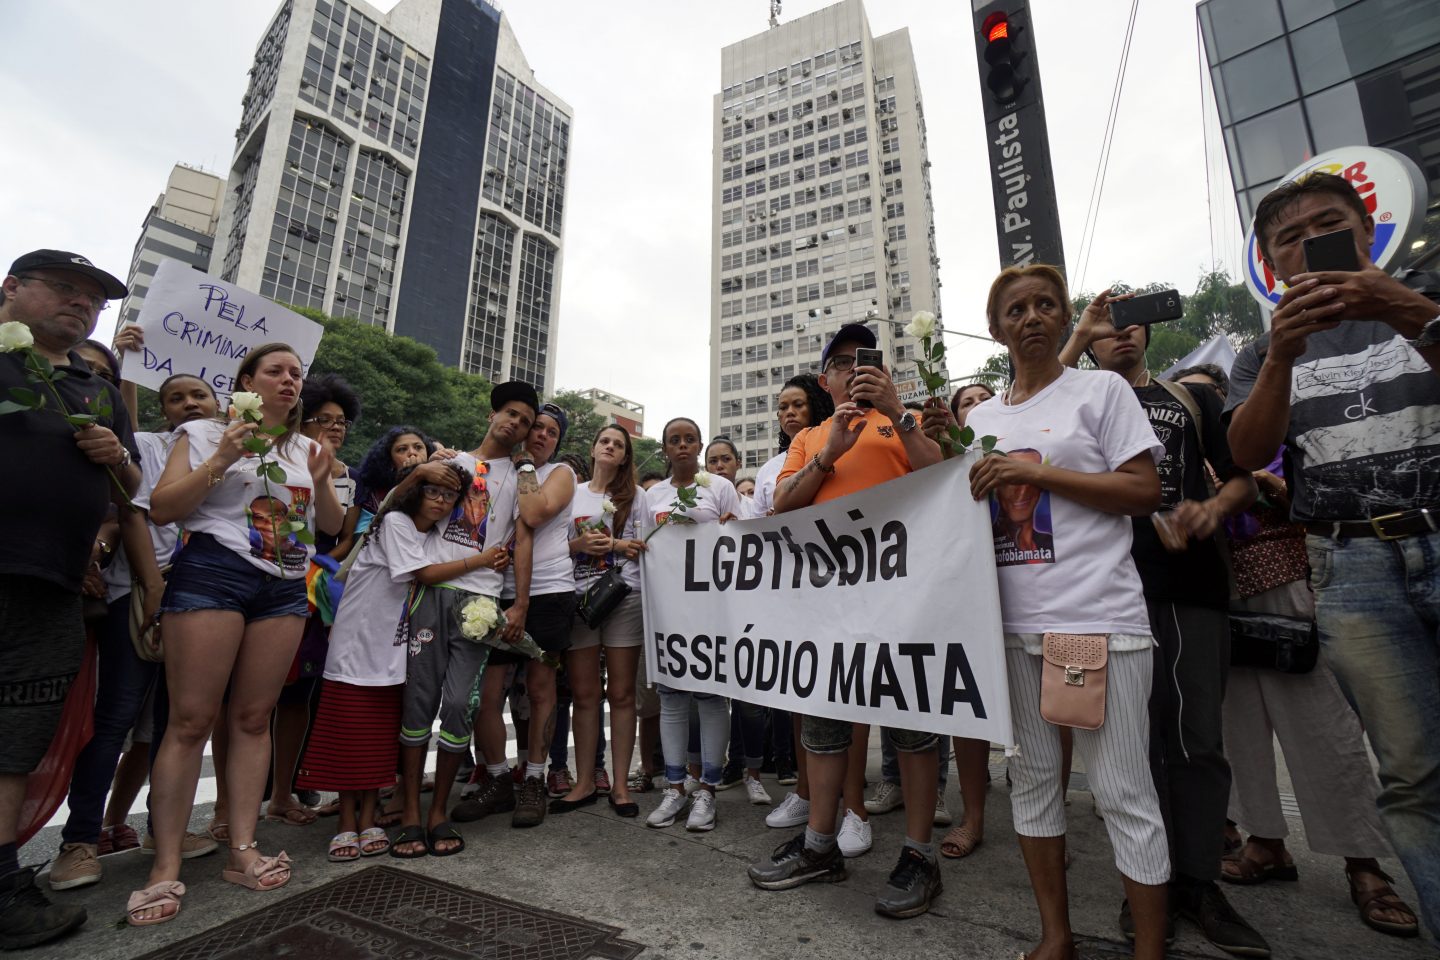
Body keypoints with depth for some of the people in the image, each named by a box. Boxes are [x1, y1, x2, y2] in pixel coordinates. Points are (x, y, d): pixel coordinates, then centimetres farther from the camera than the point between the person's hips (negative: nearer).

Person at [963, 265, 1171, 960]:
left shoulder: (1102, 389, 4)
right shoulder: (981, 417, 16)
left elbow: (1144, 491, -5)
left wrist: (1037, 471, -13)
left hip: (1098, 617, -4)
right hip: (1012, 620, 5)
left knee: (1123, 791, 1)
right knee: (1031, 777, 12)